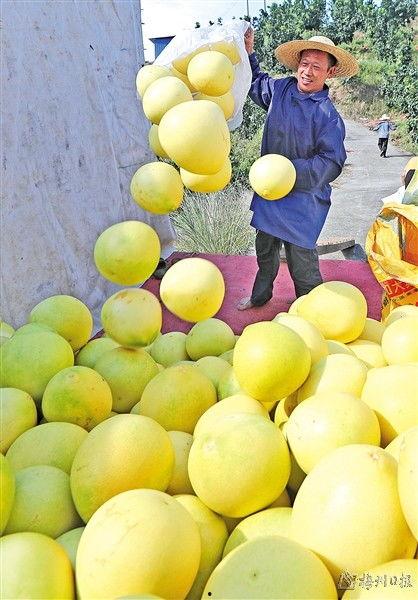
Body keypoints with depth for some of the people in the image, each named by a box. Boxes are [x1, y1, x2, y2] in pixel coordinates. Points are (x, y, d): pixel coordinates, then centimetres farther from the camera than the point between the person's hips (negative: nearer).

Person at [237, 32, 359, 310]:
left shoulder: (328, 115, -15)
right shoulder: (281, 89, 3)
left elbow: (331, 163, -20)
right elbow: (256, 82, 26)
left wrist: (289, 170, -27)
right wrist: (249, 52, 17)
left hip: (303, 198, -6)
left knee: (302, 261, 1)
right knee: (264, 249, 22)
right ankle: (260, 295, 45)